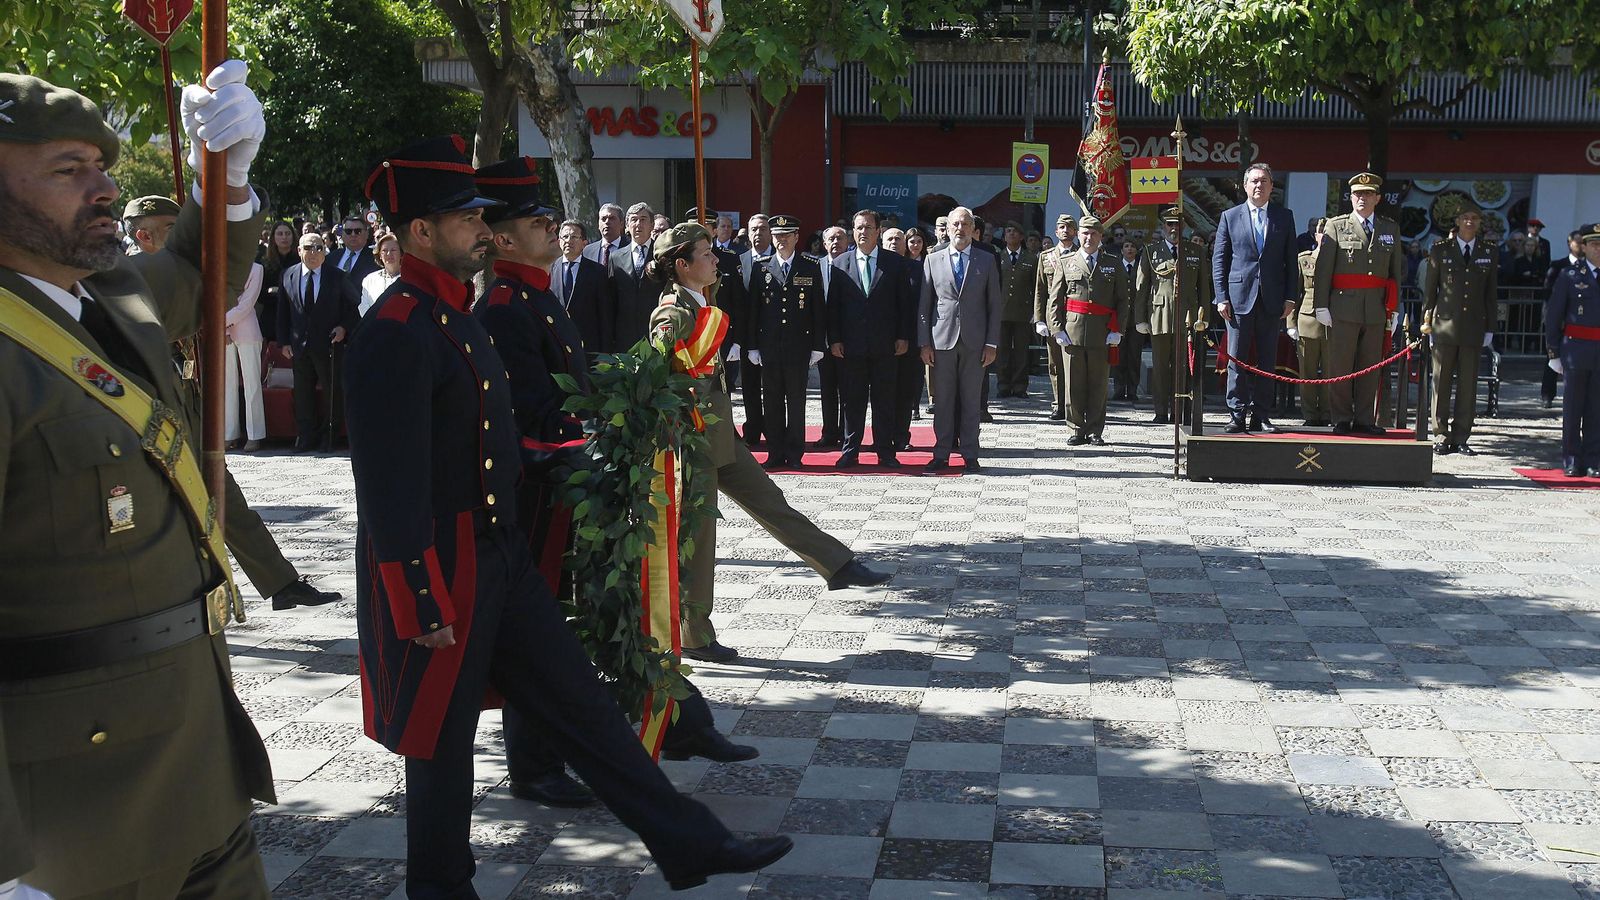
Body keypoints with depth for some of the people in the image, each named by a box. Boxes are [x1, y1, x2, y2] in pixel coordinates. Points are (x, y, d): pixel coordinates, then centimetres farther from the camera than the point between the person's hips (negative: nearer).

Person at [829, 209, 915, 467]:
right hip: (851, 345, 1)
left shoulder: (896, 263, 4)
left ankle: (885, 451, 10)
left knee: (884, 400, 4)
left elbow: (906, 302, 4)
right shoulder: (839, 264, 6)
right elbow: (833, 305, 5)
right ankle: (851, 451, 12)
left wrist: (904, 337, -3)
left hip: (885, 345, 0)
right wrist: (834, 339, -2)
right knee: (853, 400, 5)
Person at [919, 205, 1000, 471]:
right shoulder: (933, 260, 8)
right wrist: (924, 343, 0)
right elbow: (924, 305, 7)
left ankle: (970, 455, 10)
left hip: (974, 342, 0)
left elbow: (994, 305, 5)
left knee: (971, 400, 4)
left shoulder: (987, 261, 7)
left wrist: (992, 344, -2)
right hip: (942, 339, 0)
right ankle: (941, 454, 10)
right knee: (943, 400, 4)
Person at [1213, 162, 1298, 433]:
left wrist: (1291, 297, 1)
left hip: (1272, 299, 1)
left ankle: (1261, 416, 8)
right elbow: (1219, 259, 5)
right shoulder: (1230, 217, 8)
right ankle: (1237, 415, 1)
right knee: (1237, 360, -2)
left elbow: (1291, 260, 10)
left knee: (1267, 360, 4)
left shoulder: (1285, 217, 11)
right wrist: (1221, 297, -3)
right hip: (1239, 298, -1)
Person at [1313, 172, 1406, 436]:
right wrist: (1322, 305, -7)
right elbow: (1323, 268, 0)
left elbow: (1396, 271, 15)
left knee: (1370, 367, 5)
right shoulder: (1336, 226, 5)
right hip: (1343, 307, -3)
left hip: (1376, 310, 3)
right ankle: (1342, 420, 6)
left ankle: (1364, 420, 13)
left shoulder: (1390, 229, 15)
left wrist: (1393, 309, 10)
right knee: (1340, 366, -2)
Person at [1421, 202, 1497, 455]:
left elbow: (1491, 294, 11)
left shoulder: (1489, 253, 9)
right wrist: (1426, 320, 2)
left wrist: (1489, 329, 7)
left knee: (1468, 385, 3)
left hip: (1474, 327, 2)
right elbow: (1429, 289, 6)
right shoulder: (1440, 250, 4)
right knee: (1441, 382, 1)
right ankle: (1442, 436, 8)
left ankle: (1460, 437, 9)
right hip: (1445, 324, -1)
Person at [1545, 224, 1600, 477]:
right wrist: (1554, 352, -2)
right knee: (1573, 407, 5)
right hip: (1576, 348, -1)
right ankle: (1572, 461, 12)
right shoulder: (1569, 277, 2)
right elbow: (1553, 316, 2)